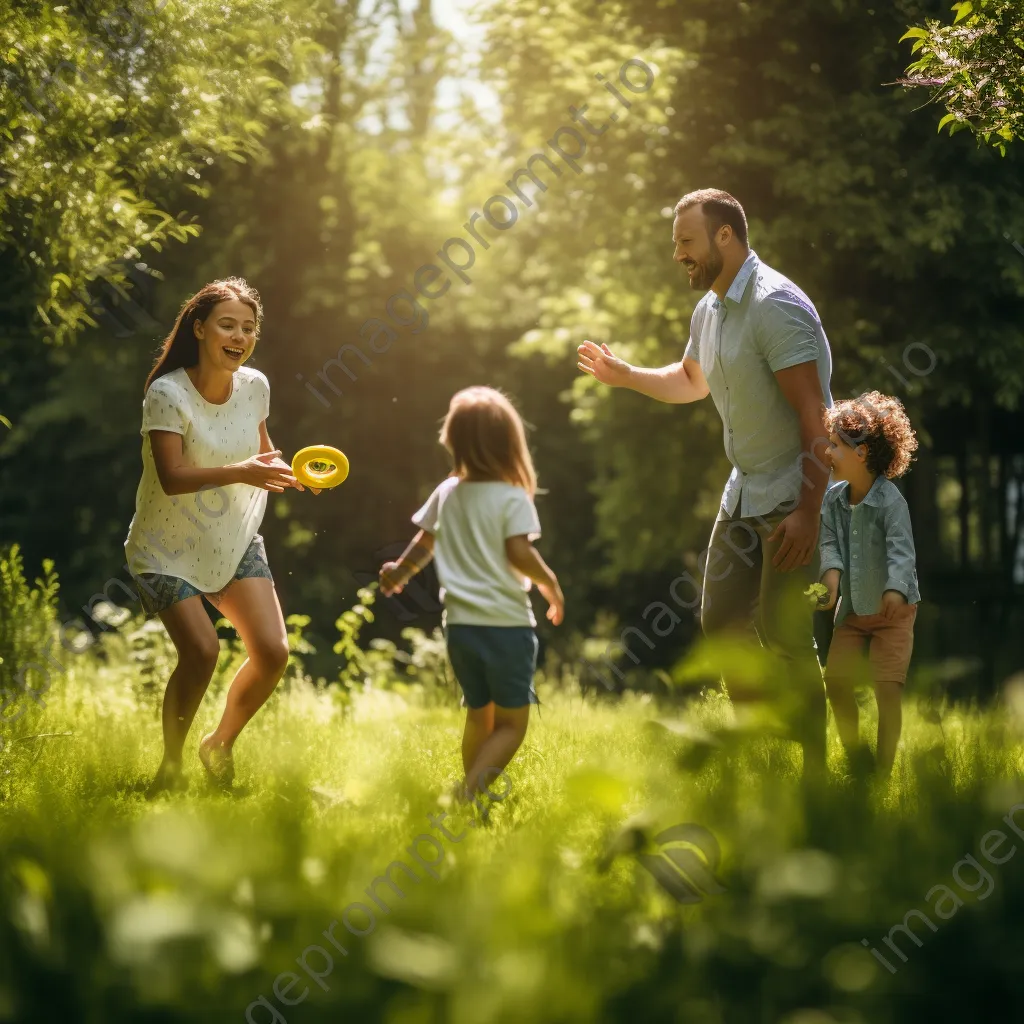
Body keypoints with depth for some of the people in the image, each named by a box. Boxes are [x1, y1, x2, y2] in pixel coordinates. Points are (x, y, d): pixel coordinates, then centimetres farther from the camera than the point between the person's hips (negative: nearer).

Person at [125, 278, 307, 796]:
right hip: (167, 550, -5)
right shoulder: (167, 394, -20)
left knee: (273, 652, -7)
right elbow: (172, 477, -31)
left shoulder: (255, 387, -2)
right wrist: (241, 472, -43)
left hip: (235, 545, 5)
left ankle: (220, 745, 19)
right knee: (201, 651, -21)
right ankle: (170, 766, 2)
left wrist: (292, 473, -6)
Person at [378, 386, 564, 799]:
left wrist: (399, 571, 38)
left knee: (478, 717, 21)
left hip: (460, 625, 5)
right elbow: (520, 552, -20)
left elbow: (423, 545, 18)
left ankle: (472, 792, 25)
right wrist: (550, 582, -1)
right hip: (506, 624, -5)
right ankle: (469, 793, -19)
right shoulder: (513, 498, -10)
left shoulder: (446, 494, 6)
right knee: (511, 725, 1)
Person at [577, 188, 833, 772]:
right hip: (745, 489, 9)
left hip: (795, 493, -9)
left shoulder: (776, 306, -19)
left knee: (782, 634, -12)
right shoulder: (709, 310, 10)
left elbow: (814, 416, -23)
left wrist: (808, 511, -27)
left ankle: (813, 771, -3)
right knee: (723, 619, 10)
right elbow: (691, 381, 32)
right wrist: (625, 375, 17)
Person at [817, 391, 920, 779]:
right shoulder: (833, 498, -5)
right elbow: (829, 540, -11)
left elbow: (900, 550, -33)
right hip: (852, 606, 6)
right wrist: (831, 572, -33)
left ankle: (884, 772, -1)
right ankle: (854, 761, 17)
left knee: (887, 688, -10)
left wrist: (895, 590, -51)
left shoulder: (891, 502, -23)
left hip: (894, 609, -5)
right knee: (836, 681, 0)